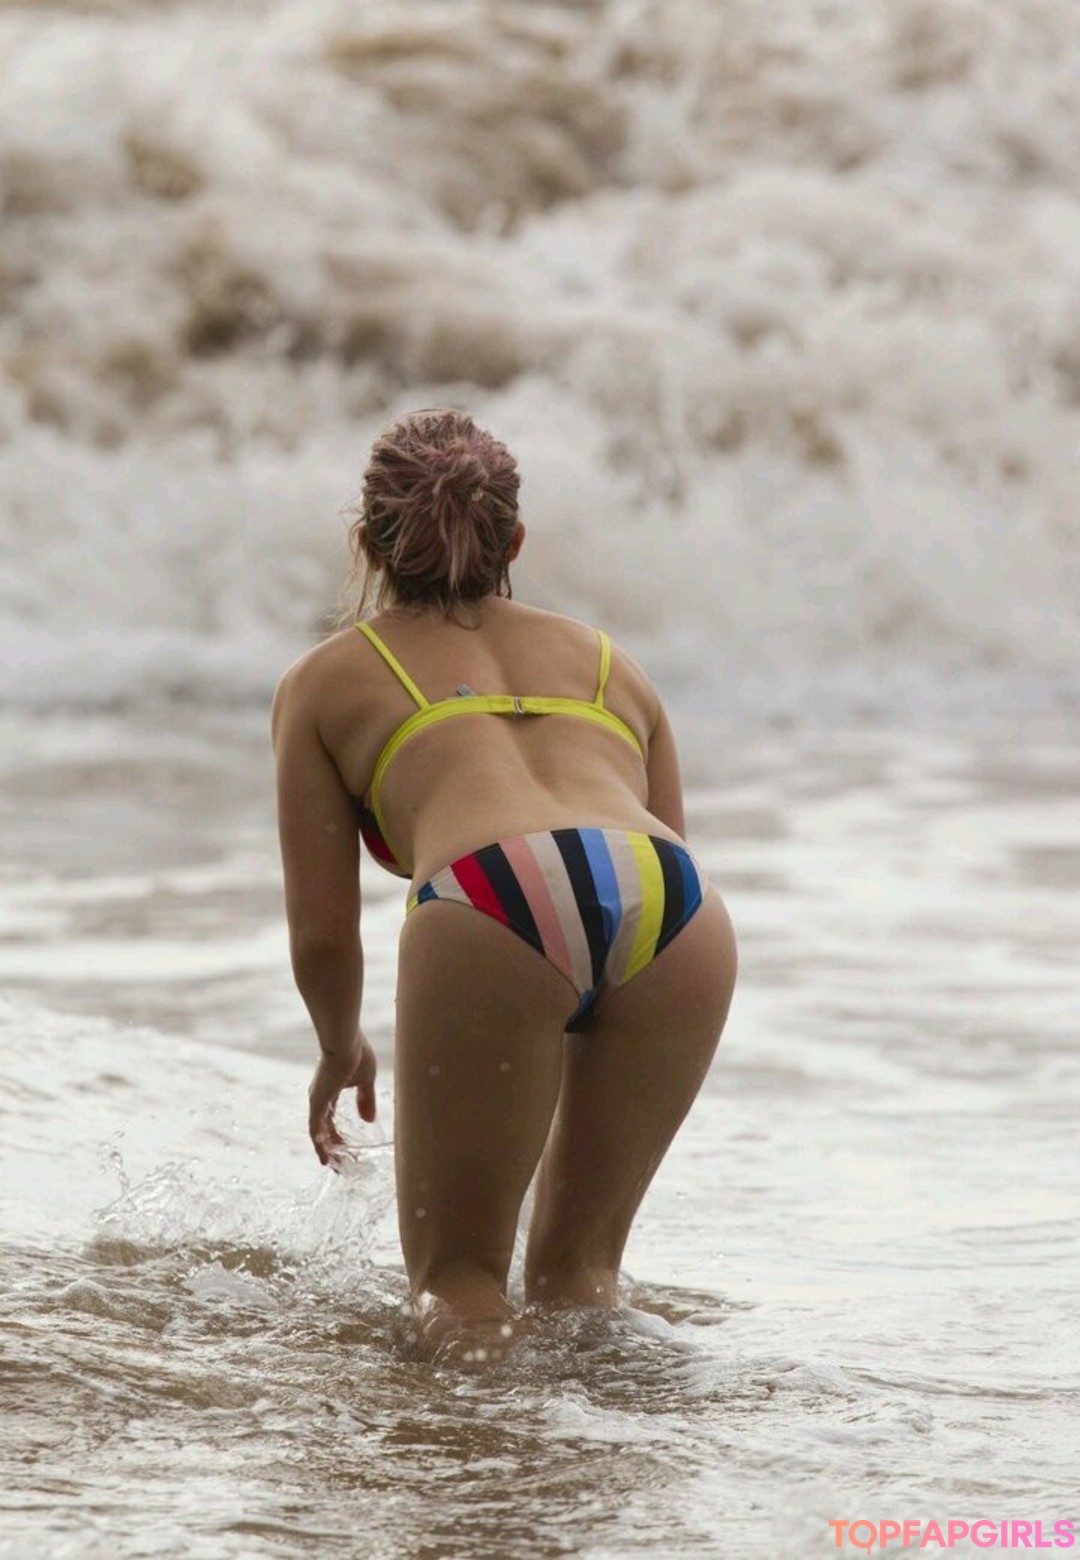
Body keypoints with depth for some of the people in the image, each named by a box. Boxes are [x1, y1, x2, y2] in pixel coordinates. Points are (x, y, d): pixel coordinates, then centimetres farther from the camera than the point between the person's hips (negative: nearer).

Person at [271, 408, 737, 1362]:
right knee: (577, 1267, 22)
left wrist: (341, 1047, 45)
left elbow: (323, 934, 24)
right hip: (681, 914, 3)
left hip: (492, 902, -3)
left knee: (458, 1275, 10)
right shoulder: (607, 663, 36)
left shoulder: (328, 682, 28)